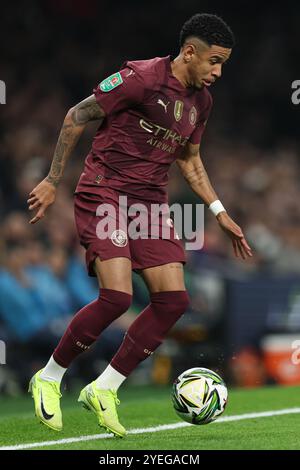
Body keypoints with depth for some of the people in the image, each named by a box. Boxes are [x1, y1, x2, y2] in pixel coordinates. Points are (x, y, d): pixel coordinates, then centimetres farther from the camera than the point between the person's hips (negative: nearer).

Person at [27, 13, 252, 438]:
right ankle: (49, 379, 1)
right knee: (117, 296, -21)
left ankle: (104, 390, 7)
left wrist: (220, 213, 18)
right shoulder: (141, 77, -14)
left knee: (173, 300, -5)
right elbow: (76, 117, -8)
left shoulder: (201, 101, 10)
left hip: (151, 203, 8)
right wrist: (53, 181, -8)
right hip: (104, 194, -8)